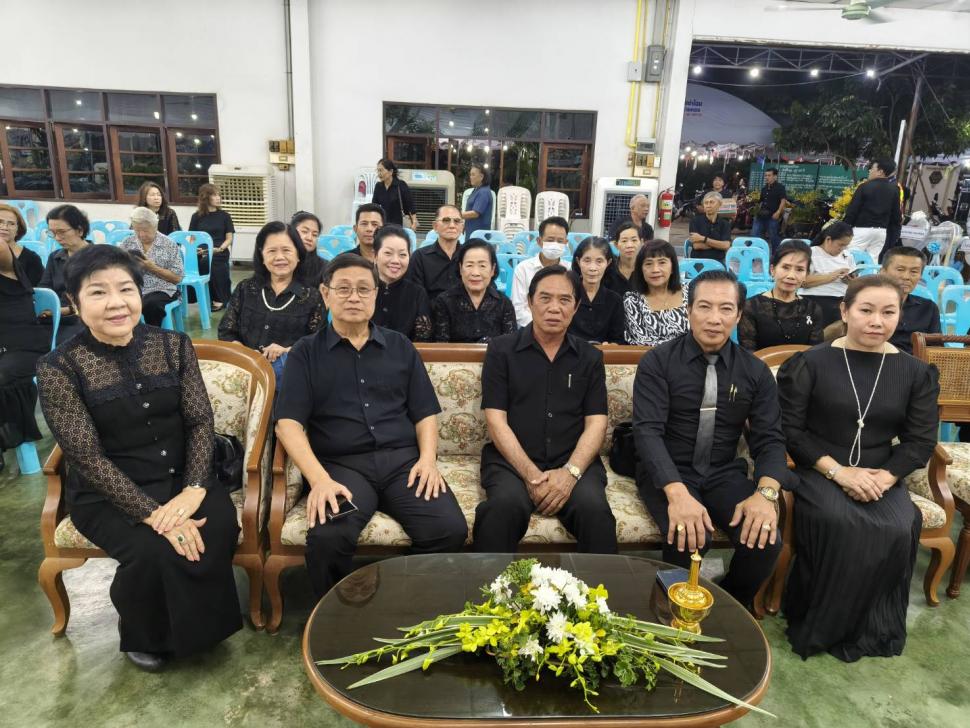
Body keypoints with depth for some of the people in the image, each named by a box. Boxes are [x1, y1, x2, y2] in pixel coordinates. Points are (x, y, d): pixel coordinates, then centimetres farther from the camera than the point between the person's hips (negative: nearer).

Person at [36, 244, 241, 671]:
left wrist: (194, 488, -19)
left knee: (217, 533, -25)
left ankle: (194, 623, 7)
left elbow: (201, 420, -3)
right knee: (155, 551, -28)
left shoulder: (174, 346, 0)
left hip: (180, 478, 3)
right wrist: (152, 513, -23)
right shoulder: (59, 368, -10)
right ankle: (142, 634, 9)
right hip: (107, 495, -2)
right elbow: (88, 457, -14)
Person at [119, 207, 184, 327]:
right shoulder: (127, 243, 12)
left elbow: (177, 278, -3)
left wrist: (152, 267, -13)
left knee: (151, 304, -36)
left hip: (160, 290, -3)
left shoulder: (169, 244, 1)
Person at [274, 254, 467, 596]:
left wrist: (428, 458, -5)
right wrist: (319, 478, -17)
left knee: (451, 530, -24)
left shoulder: (400, 346, 17)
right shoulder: (306, 352, 10)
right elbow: (288, 423, -1)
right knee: (326, 538, -32)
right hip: (341, 465, -2)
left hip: (404, 460, 2)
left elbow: (425, 413, 15)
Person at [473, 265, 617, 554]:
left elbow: (596, 423, 5)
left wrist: (571, 471, -13)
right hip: (511, 460, -1)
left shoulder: (590, 357, 13)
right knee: (505, 505, -33)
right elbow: (496, 420, -2)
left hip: (573, 462, 2)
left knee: (594, 508, -29)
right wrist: (531, 474, -14)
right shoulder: (502, 350, 6)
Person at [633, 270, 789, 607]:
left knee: (765, 539, -22)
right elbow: (647, 430, -17)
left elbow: (769, 439, -1)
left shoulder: (755, 371, 4)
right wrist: (677, 492, -34)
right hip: (667, 472, -3)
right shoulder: (657, 361, -7)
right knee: (689, 538, -30)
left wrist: (766, 492, -23)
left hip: (724, 474, 3)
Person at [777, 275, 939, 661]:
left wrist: (886, 477, -15)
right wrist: (838, 472, -17)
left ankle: (870, 628, -3)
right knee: (838, 522, -32)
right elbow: (789, 429, -6)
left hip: (881, 476, 3)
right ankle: (815, 622, -10)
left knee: (899, 529, -27)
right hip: (819, 470, -3)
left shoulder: (917, 373, 7)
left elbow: (920, 440, 4)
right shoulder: (810, 363, -3)